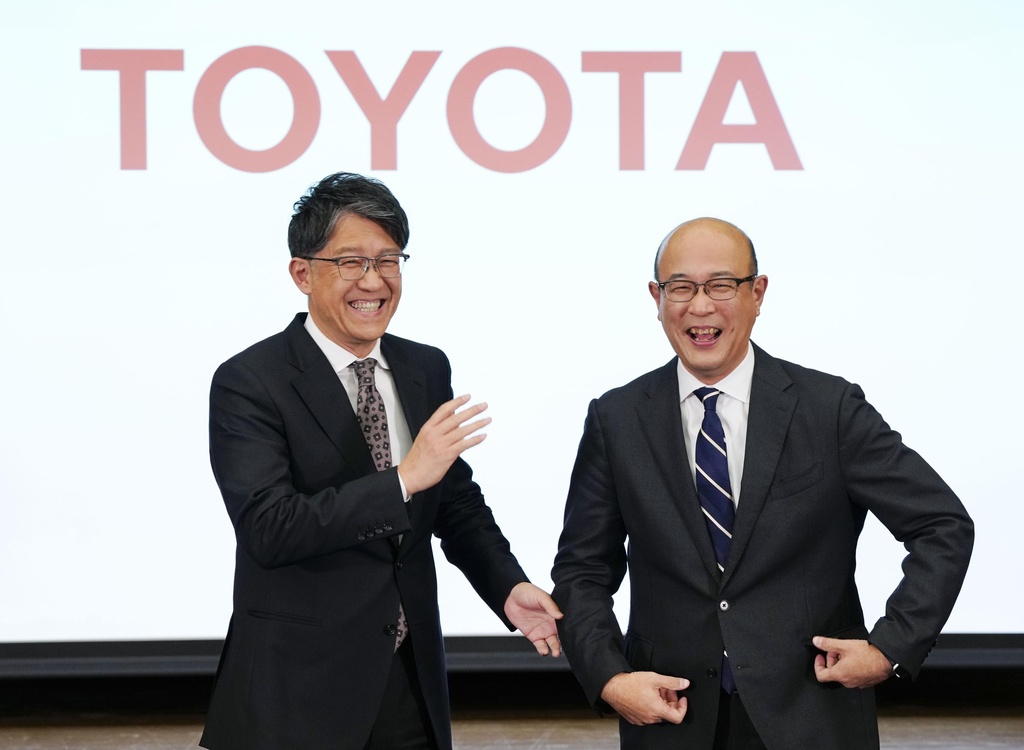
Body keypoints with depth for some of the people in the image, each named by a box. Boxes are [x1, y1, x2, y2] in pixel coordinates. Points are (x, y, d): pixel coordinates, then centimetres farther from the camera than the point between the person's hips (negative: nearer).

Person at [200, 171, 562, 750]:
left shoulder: (427, 370, 7)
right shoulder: (249, 383, -11)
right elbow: (269, 528, -22)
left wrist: (509, 588, -3)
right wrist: (404, 480, -26)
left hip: (412, 681, 5)